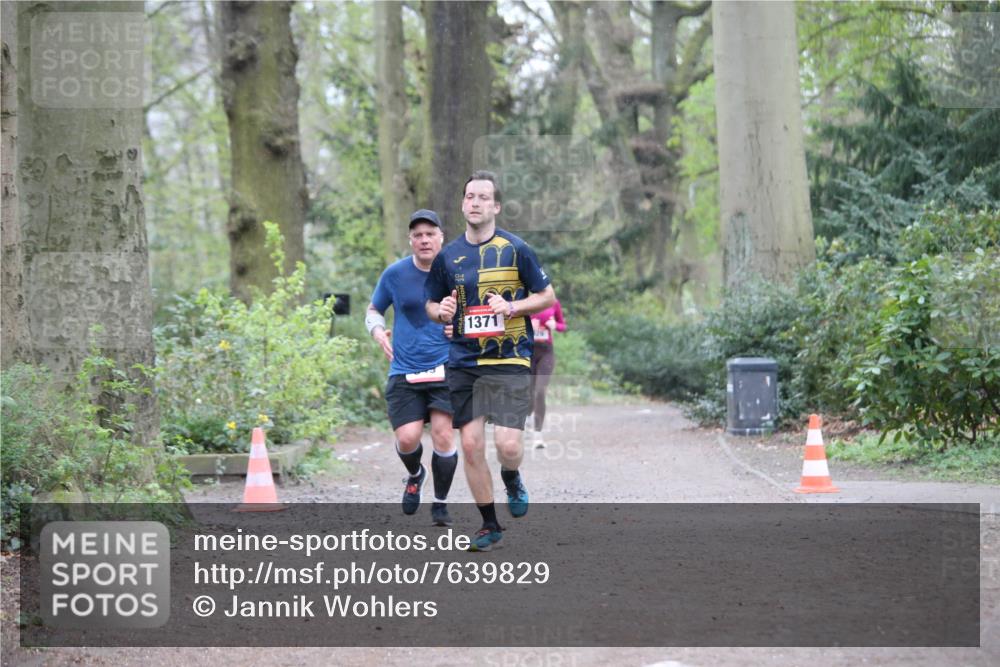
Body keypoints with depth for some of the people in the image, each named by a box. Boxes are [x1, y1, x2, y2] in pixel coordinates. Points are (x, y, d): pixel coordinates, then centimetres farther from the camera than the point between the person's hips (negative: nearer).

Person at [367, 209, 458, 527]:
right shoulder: (395, 274, 2)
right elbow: (373, 310, 16)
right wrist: (378, 331, -4)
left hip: (446, 369, 0)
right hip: (404, 372, 1)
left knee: (443, 435, -10)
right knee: (407, 438, -11)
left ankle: (440, 505, 10)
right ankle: (415, 476, 26)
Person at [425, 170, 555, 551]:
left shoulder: (515, 249, -2)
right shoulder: (447, 256, 8)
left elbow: (547, 295, 4)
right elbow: (431, 304, 18)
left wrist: (512, 307, -13)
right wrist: (441, 311, -6)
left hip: (509, 360, -3)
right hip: (463, 361, 3)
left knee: (508, 444, -14)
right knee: (470, 444, 0)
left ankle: (512, 480, 23)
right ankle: (489, 524, 15)